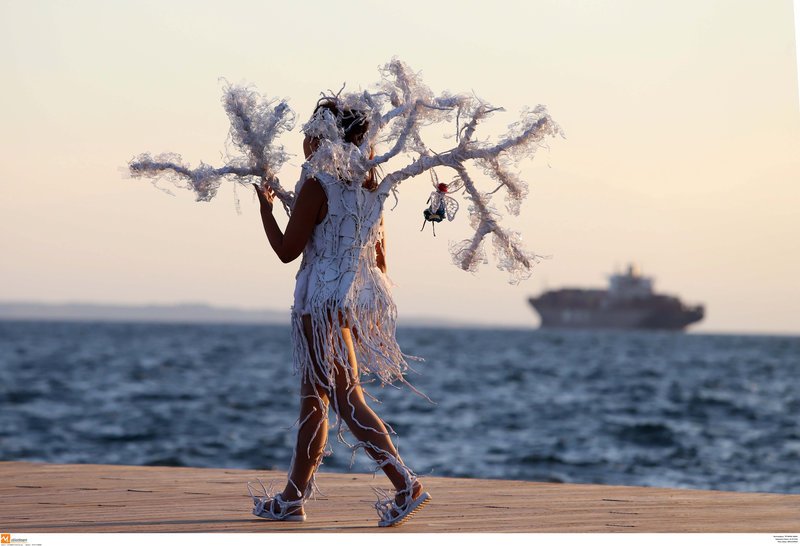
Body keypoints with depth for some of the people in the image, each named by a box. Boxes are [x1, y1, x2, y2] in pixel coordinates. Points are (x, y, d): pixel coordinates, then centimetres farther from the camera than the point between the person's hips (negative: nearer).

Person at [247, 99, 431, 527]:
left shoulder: (317, 185, -12)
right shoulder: (370, 187, 10)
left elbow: (287, 250, -8)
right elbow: (379, 257, 14)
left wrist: (265, 207, 6)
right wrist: (378, 309, 21)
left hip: (325, 299, -8)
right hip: (362, 297, 8)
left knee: (347, 400, -8)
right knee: (313, 399, 14)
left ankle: (406, 484, -17)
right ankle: (293, 497, 20)